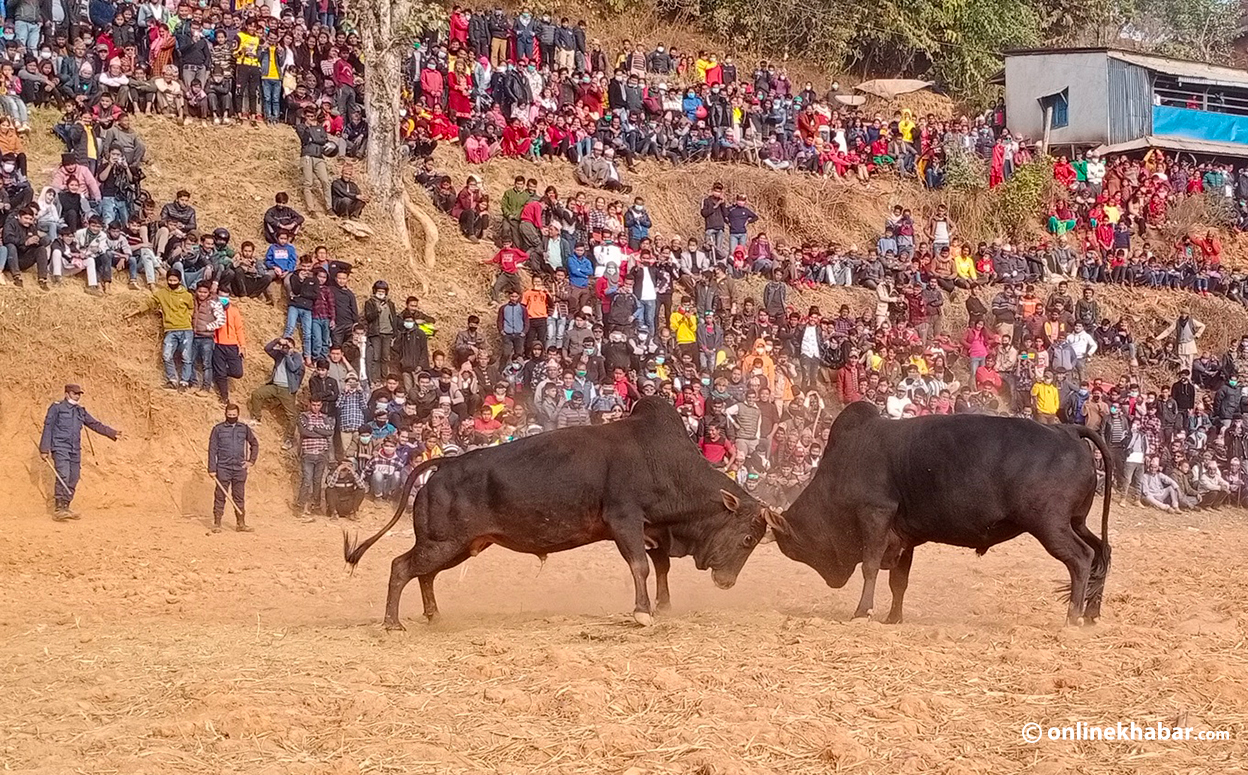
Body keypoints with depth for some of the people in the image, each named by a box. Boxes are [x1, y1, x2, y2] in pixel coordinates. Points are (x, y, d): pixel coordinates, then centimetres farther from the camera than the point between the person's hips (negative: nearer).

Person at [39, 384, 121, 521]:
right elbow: (48, 428, -3)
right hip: (60, 448, -7)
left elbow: (95, 424, 21)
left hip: (75, 450, 7)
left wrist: (112, 433, 13)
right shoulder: (56, 408, -1)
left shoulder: (81, 411, 17)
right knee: (63, 476, -19)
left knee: (73, 479, 4)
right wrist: (44, 449, -7)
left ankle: (65, 508, 11)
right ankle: (59, 508, -20)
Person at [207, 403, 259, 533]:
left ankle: (241, 523, 11)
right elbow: (212, 449, 0)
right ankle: (217, 523, 3)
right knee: (220, 497, -1)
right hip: (223, 469, -2)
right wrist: (212, 469, -6)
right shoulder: (218, 429, 1)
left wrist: (251, 461, 11)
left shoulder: (244, 428, 8)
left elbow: (254, 444, 21)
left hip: (240, 469, 2)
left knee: (240, 497, 6)